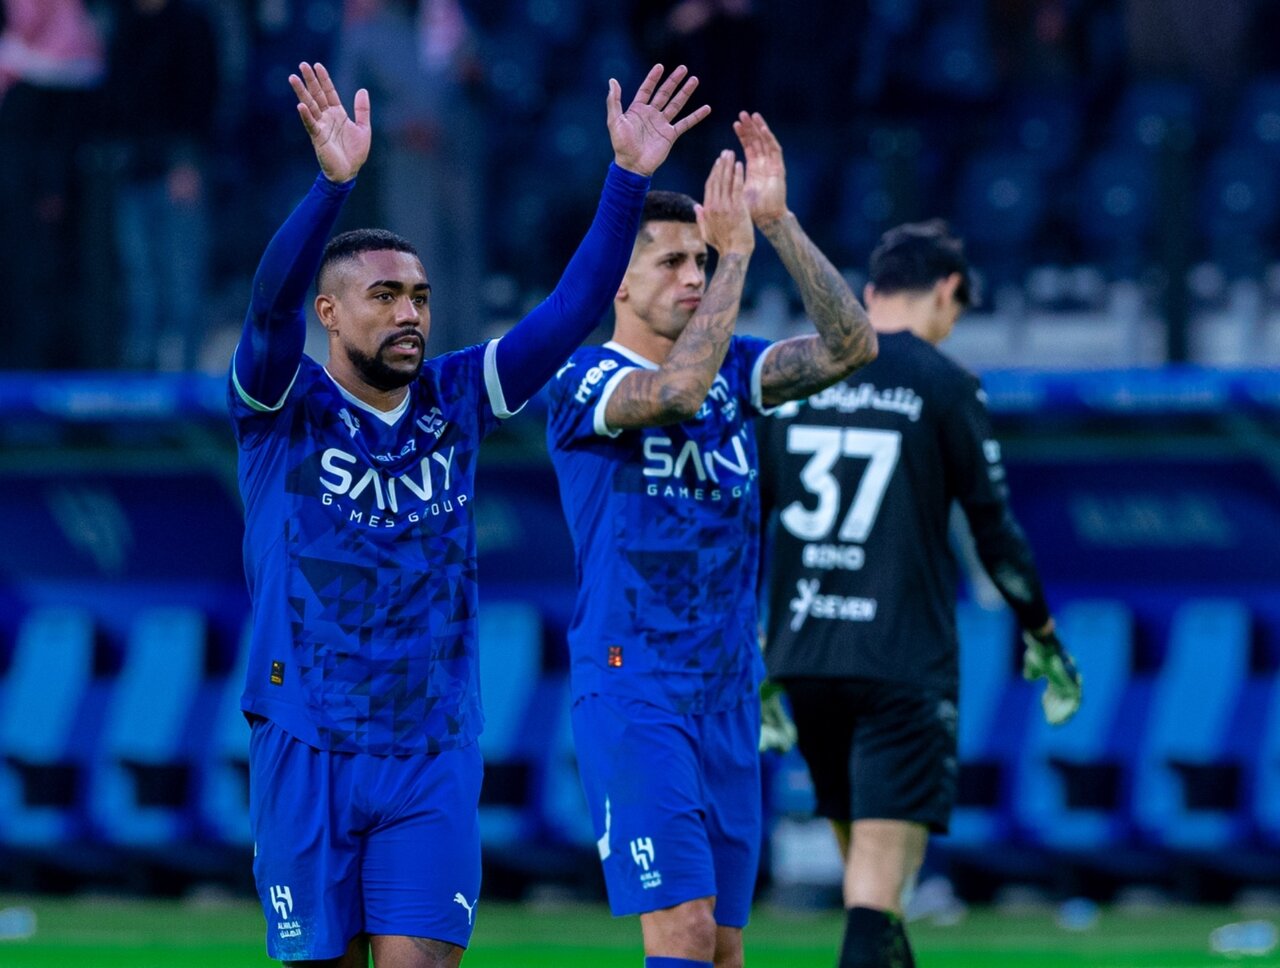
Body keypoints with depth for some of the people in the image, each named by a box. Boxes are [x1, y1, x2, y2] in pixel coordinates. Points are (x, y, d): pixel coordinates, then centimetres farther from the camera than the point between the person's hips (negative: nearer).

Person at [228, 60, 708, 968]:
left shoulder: (455, 401, 6)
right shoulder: (284, 406, -4)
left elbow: (570, 313, -1)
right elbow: (271, 300, -23)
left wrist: (628, 180, -12)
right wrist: (334, 184, -38)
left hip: (433, 758, 2)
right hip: (306, 749, -2)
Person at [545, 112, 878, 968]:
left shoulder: (732, 368, 12)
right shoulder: (584, 382, -6)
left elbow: (851, 345, -1)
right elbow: (676, 390, -26)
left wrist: (778, 222, -9)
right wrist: (737, 254, -20)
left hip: (729, 695, 7)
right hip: (634, 693, -6)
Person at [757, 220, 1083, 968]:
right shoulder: (943, 386, -4)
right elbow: (995, 532, -2)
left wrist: (754, 654, 21)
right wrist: (1043, 636, 11)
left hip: (803, 655, 5)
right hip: (904, 661, -5)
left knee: (864, 862, 19)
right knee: (878, 884, -10)